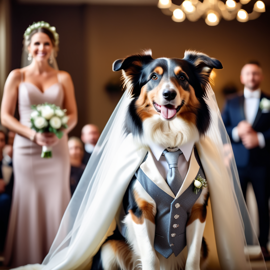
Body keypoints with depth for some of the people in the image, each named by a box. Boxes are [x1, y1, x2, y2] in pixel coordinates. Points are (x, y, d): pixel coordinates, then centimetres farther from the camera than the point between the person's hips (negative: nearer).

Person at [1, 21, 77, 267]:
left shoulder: (63, 78, 10)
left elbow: (73, 115, 8)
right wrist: (33, 135, -13)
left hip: (57, 149, 1)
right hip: (27, 148, -1)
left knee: (57, 202, -1)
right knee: (28, 203, -1)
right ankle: (27, 261, 8)